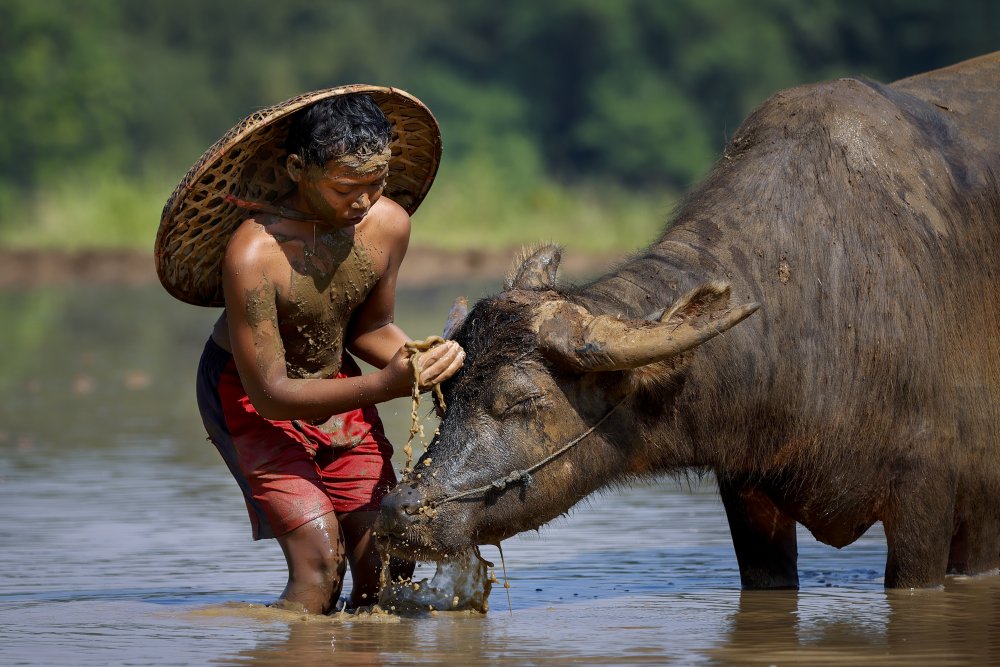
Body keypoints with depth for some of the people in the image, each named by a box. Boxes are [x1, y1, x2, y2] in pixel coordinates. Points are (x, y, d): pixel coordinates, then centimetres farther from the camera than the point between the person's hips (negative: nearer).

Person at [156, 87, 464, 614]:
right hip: (250, 393, -6)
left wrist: (422, 364, -18)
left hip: (336, 382, 6)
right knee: (321, 560, -20)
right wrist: (385, 385, -39)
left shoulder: (389, 225, -15)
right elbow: (269, 393, -29)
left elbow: (368, 328, 4)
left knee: (388, 561, -2)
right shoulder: (253, 254, -34)